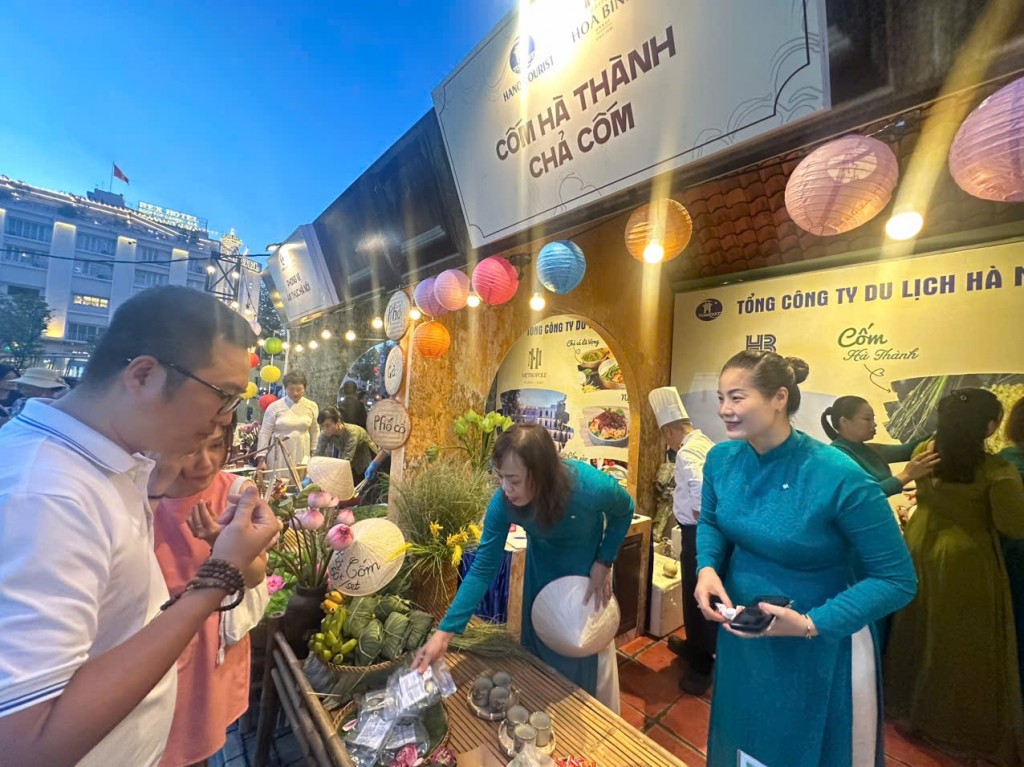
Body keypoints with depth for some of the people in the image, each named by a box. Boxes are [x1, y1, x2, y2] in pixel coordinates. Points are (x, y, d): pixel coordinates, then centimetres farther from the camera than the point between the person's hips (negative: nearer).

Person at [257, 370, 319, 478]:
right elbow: (265, 433, -3)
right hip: (279, 455, -2)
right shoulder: (275, 407, -6)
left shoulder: (311, 406, 1)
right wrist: (261, 458, -6)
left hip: (302, 455, 2)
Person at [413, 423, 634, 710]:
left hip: (587, 570, -1)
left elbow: (624, 511, -14)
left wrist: (604, 563, -16)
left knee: (591, 654, 15)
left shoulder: (592, 486, -39)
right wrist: (444, 632, -31)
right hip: (542, 571, 2)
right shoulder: (502, 502, -33)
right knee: (541, 651, 19)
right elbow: (482, 569, -25)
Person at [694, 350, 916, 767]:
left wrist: (811, 624, -27)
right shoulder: (721, 458, -13)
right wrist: (707, 568, -16)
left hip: (818, 650, -3)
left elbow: (897, 580, -19)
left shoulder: (840, 477, -29)